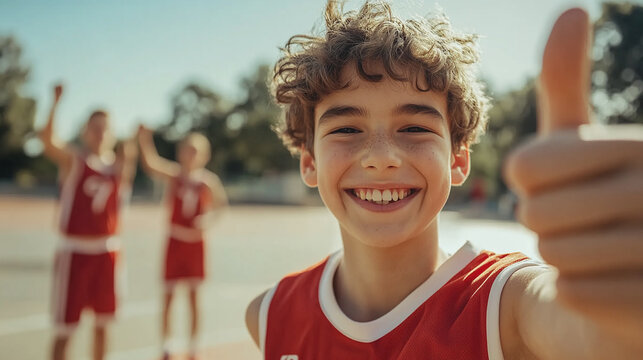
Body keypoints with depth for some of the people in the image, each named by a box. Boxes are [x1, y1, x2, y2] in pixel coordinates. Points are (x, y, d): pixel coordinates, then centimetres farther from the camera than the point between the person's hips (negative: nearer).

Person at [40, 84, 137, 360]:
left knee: (102, 321, 14)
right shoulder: (73, 158, -7)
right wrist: (56, 102, -38)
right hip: (75, 249, -4)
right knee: (65, 324, 0)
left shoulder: (117, 163, 7)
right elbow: (47, 140, -26)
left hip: (107, 249, 5)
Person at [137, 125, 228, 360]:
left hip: (195, 242, 1)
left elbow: (219, 204, 5)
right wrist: (144, 142, -38)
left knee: (194, 297, 8)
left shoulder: (209, 181, -4)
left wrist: (208, 219, -14)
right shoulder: (175, 174, -6)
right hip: (175, 241, -1)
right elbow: (151, 165, -22)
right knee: (168, 295, 5)